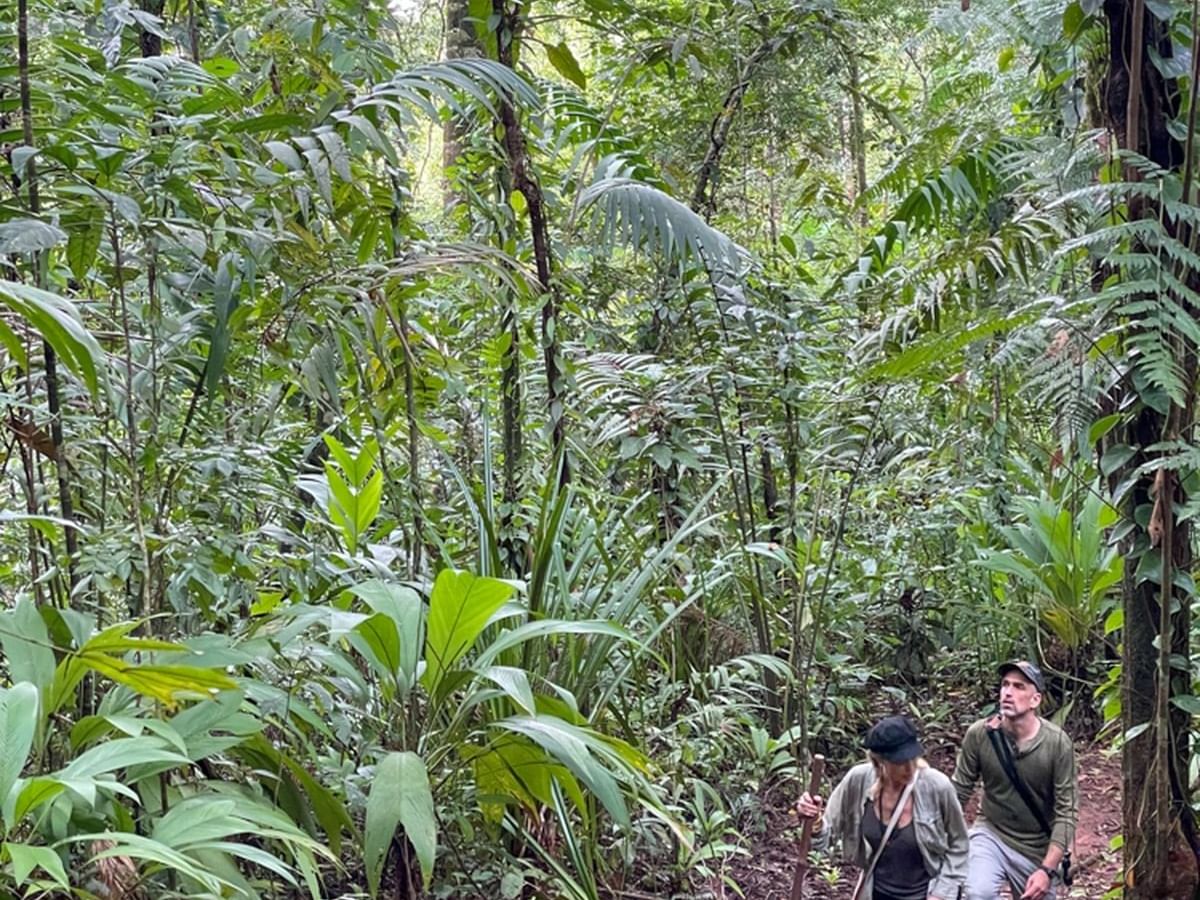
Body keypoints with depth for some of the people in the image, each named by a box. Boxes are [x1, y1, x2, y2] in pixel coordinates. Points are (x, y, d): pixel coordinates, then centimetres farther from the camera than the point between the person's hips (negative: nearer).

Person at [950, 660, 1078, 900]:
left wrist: (1047, 870, -21)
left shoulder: (1057, 743, -18)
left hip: (1039, 848, 1)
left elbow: (1066, 811, -14)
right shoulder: (980, 734, -15)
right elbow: (959, 792, -4)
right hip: (991, 834, -1)